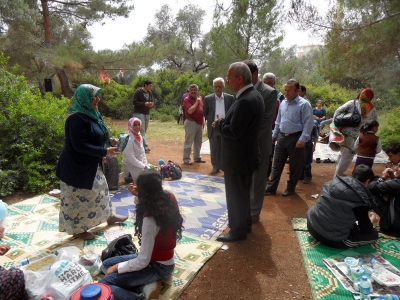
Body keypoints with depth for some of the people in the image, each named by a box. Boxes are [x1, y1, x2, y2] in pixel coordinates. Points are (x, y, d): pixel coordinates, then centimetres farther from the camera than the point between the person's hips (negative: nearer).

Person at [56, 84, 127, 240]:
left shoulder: (91, 114, 5)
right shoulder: (77, 118, -25)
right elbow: (80, 145, -28)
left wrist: (109, 141, 0)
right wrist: (104, 151, -25)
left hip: (91, 164, 10)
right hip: (76, 165, -10)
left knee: (100, 189, 23)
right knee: (80, 197, 6)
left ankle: (109, 216, 43)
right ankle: (78, 229, 25)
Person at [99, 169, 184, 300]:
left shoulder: (150, 219, -33)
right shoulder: (170, 198, -12)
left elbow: (143, 262, -25)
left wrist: (116, 267, -10)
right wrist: (139, 196, -3)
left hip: (158, 266, -8)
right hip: (163, 259, 9)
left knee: (105, 284, -12)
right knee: (106, 265, 12)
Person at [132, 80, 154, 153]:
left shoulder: (150, 92, 10)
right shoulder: (138, 92, -9)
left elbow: (153, 101, 15)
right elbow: (134, 102, -13)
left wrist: (151, 104, -10)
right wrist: (144, 104, -21)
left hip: (147, 114, 7)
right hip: (139, 113, -7)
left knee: (144, 131, 10)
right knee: (142, 131, -10)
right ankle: (146, 147, -13)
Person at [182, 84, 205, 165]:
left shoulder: (200, 98, 11)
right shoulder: (187, 99, -10)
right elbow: (190, 111, -24)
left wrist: (203, 121, 15)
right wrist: (197, 102, -15)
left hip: (199, 123, 7)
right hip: (191, 123, -7)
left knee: (198, 142, 14)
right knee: (188, 142, -4)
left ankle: (197, 158, 26)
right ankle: (186, 159, 3)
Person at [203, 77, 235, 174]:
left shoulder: (230, 98, 1)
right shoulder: (208, 98, 3)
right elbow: (205, 113, 7)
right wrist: (211, 121, -3)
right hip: (213, 128, 1)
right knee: (214, 149, 9)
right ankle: (215, 167, 20)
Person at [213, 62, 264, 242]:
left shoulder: (246, 100, -25)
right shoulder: (252, 95, 7)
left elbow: (234, 131, -27)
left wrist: (218, 125, -11)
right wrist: (223, 123, 0)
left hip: (238, 157, -10)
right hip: (244, 155, 10)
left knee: (236, 195, 6)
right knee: (242, 193, 23)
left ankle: (238, 231, 22)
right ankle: (245, 224, 39)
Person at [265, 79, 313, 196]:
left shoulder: (304, 104, -12)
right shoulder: (283, 103, 9)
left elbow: (308, 124, -15)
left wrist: (302, 139, -21)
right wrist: (274, 134, 17)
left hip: (295, 138, -6)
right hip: (282, 137, 6)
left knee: (294, 166, 8)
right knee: (277, 164, 9)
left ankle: (290, 188, 25)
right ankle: (271, 187, 17)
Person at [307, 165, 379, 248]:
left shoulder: (336, 181, 3)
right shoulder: (360, 198, -16)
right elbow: (365, 229, -2)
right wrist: (370, 221, 22)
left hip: (311, 226, 7)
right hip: (330, 239, -7)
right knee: (374, 234, 9)